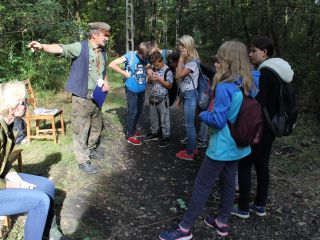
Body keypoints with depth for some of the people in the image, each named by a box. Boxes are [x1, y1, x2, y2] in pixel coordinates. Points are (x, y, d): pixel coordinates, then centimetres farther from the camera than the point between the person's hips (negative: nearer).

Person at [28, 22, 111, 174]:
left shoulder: (103, 52, 10)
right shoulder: (80, 47, -11)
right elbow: (60, 48, -26)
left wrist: (106, 82, 2)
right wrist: (42, 46, -45)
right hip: (82, 97, -7)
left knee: (96, 127, 19)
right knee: (81, 130, 1)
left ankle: (91, 149, 41)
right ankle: (83, 161, 15)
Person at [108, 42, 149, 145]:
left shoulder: (146, 57, 0)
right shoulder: (130, 56, -15)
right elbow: (112, 65, -16)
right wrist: (124, 73, -16)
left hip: (142, 89, 6)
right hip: (131, 89, -6)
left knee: (139, 111, 16)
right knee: (132, 112, 1)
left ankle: (132, 130, 35)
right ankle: (130, 135, 14)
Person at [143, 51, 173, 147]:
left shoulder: (168, 71, -13)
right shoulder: (154, 69, 6)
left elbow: (169, 85, -13)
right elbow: (149, 82, 14)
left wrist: (159, 79, -22)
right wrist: (150, 78, -9)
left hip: (162, 99, -6)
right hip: (152, 97, 6)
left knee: (164, 118, 3)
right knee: (153, 117, 18)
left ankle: (166, 137, 13)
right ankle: (153, 133, 33)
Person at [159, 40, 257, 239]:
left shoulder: (224, 87, -23)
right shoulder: (247, 85, 2)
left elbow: (217, 120, -23)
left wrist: (202, 114, -5)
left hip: (222, 147, -8)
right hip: (238, 145, 8)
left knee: (203, 186, 2)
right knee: (229, 183, 18)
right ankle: (222, 222, 35)